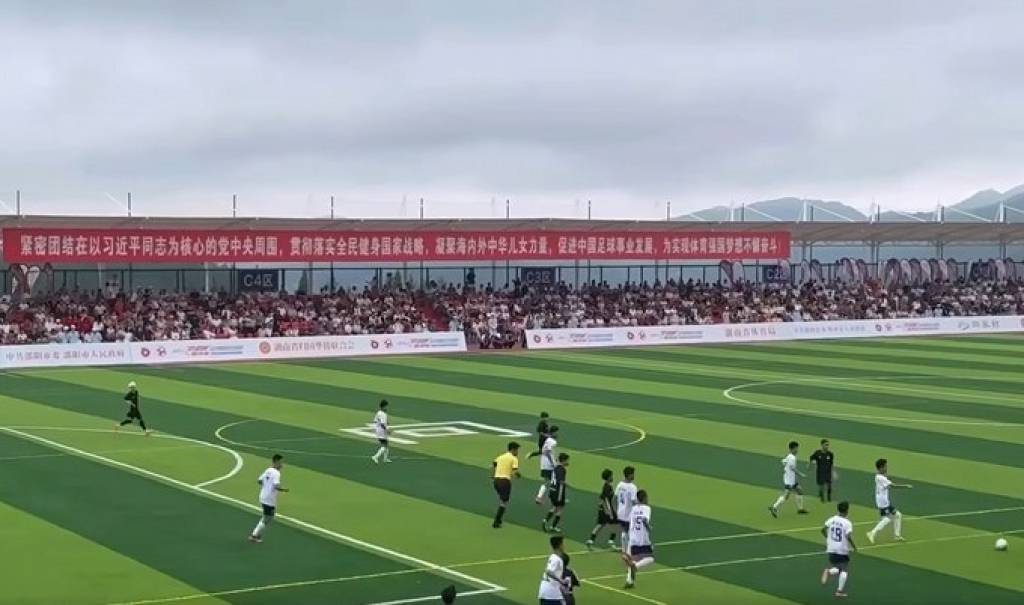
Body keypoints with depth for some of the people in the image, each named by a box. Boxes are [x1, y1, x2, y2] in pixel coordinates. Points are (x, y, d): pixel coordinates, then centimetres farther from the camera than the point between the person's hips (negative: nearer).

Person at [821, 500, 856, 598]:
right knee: (844, 570, 8)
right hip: (843, 550, -5)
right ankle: (840, 591, 2)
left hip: (831, 549, 5)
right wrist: (854, 546, -5)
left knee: (836, 568, 19)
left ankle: (829, 571, -16)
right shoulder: (847, 523, -14)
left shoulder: (832, 519, 1)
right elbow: (849, 537, -21)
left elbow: (823, 530, 4)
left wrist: (828, 538, 22)